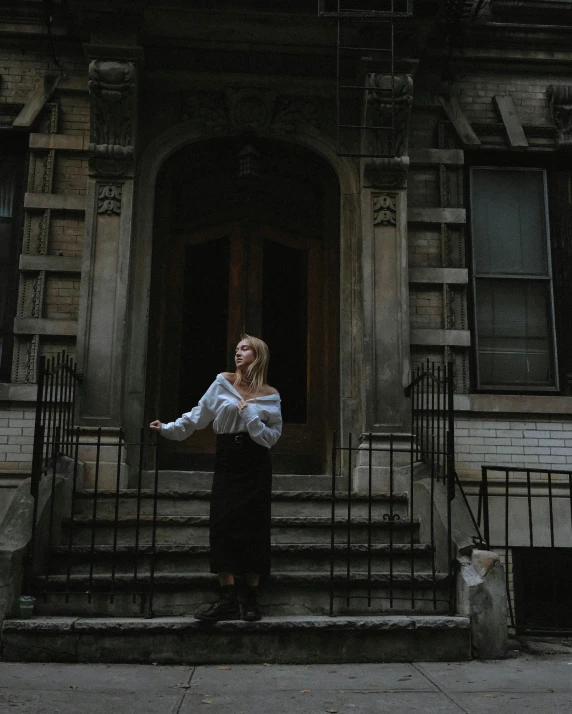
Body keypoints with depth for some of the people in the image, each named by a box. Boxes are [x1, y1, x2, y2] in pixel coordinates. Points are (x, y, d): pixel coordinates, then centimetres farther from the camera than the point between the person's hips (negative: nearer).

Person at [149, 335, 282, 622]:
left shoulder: (269, 396, 5)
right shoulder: (223, 383, 7)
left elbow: (272, 436, -2)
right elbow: (196, 417, 7)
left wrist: (249, 414, -10)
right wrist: (167, 428, 1)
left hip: (256, 465, -1)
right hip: (227, 461, 1)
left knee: (253, 528, -2)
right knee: (223, 525, -8)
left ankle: (252, 599, 8)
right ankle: (227, 600, -3)